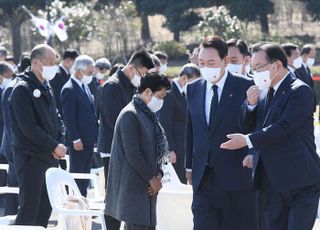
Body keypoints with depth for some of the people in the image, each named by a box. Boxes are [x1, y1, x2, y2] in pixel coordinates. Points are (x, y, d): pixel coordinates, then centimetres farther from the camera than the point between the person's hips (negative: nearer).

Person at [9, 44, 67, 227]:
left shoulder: (46, 89, 15)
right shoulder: (23, 89, -12)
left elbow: (55, 120, 20)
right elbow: (28, 128, -19)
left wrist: (60, 144, 1)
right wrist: (55, 147, -15)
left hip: (49, 157, 9)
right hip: (31, 158, -8)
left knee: (45, 208, 10)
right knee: (29, 210, -10)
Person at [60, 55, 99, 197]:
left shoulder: (85, 87, 14)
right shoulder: (69, 90, -14)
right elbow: (68, 118, -17)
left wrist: (94, 137, 14)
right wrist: (76, 139, -19)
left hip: (89, 140, 9)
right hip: (78, 141, -9)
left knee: (85, 174, 12)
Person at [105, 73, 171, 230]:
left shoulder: (148, 115, 15)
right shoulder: (130, 115, -14)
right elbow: (133, 154, -19)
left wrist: (158, 174, 2)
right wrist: (152, 178, -14)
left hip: (146, 187, 9)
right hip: (133, 186, -9)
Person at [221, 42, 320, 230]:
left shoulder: (300, 91, -10)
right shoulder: (263, 93, 13)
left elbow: (284, 127, -20)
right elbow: (247, 126, 14)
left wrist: (247, 140, -19)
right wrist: (251, 104, -5)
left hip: (300, 180, -7)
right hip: (272, 182, 7)